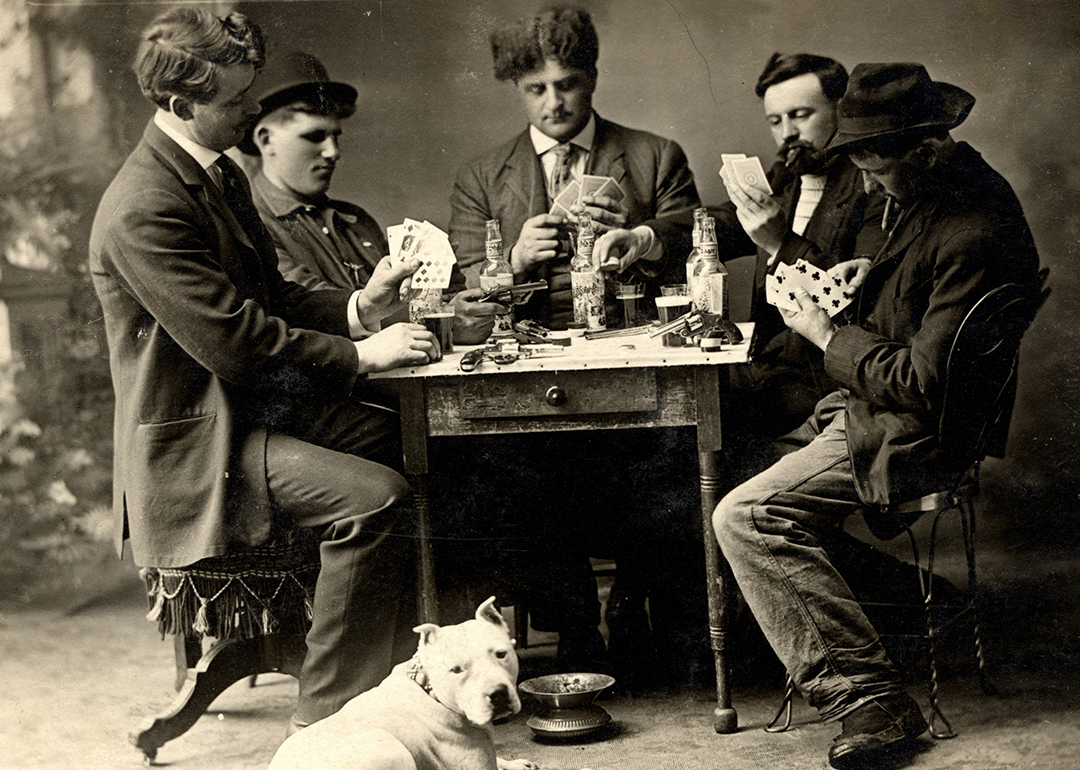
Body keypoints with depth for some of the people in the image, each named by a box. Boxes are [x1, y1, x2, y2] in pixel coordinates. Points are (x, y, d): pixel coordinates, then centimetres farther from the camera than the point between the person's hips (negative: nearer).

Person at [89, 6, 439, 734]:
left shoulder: (220, 174, 11)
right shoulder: (144, 210, -21)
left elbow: (273, 296, 18)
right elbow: (233, 341, -24)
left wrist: (358, 306, -1)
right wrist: (362, 354, -18)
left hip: (269, 406, 10)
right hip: (199, 442, -10)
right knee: (374, 496, -25)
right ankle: (325, 717, -15)